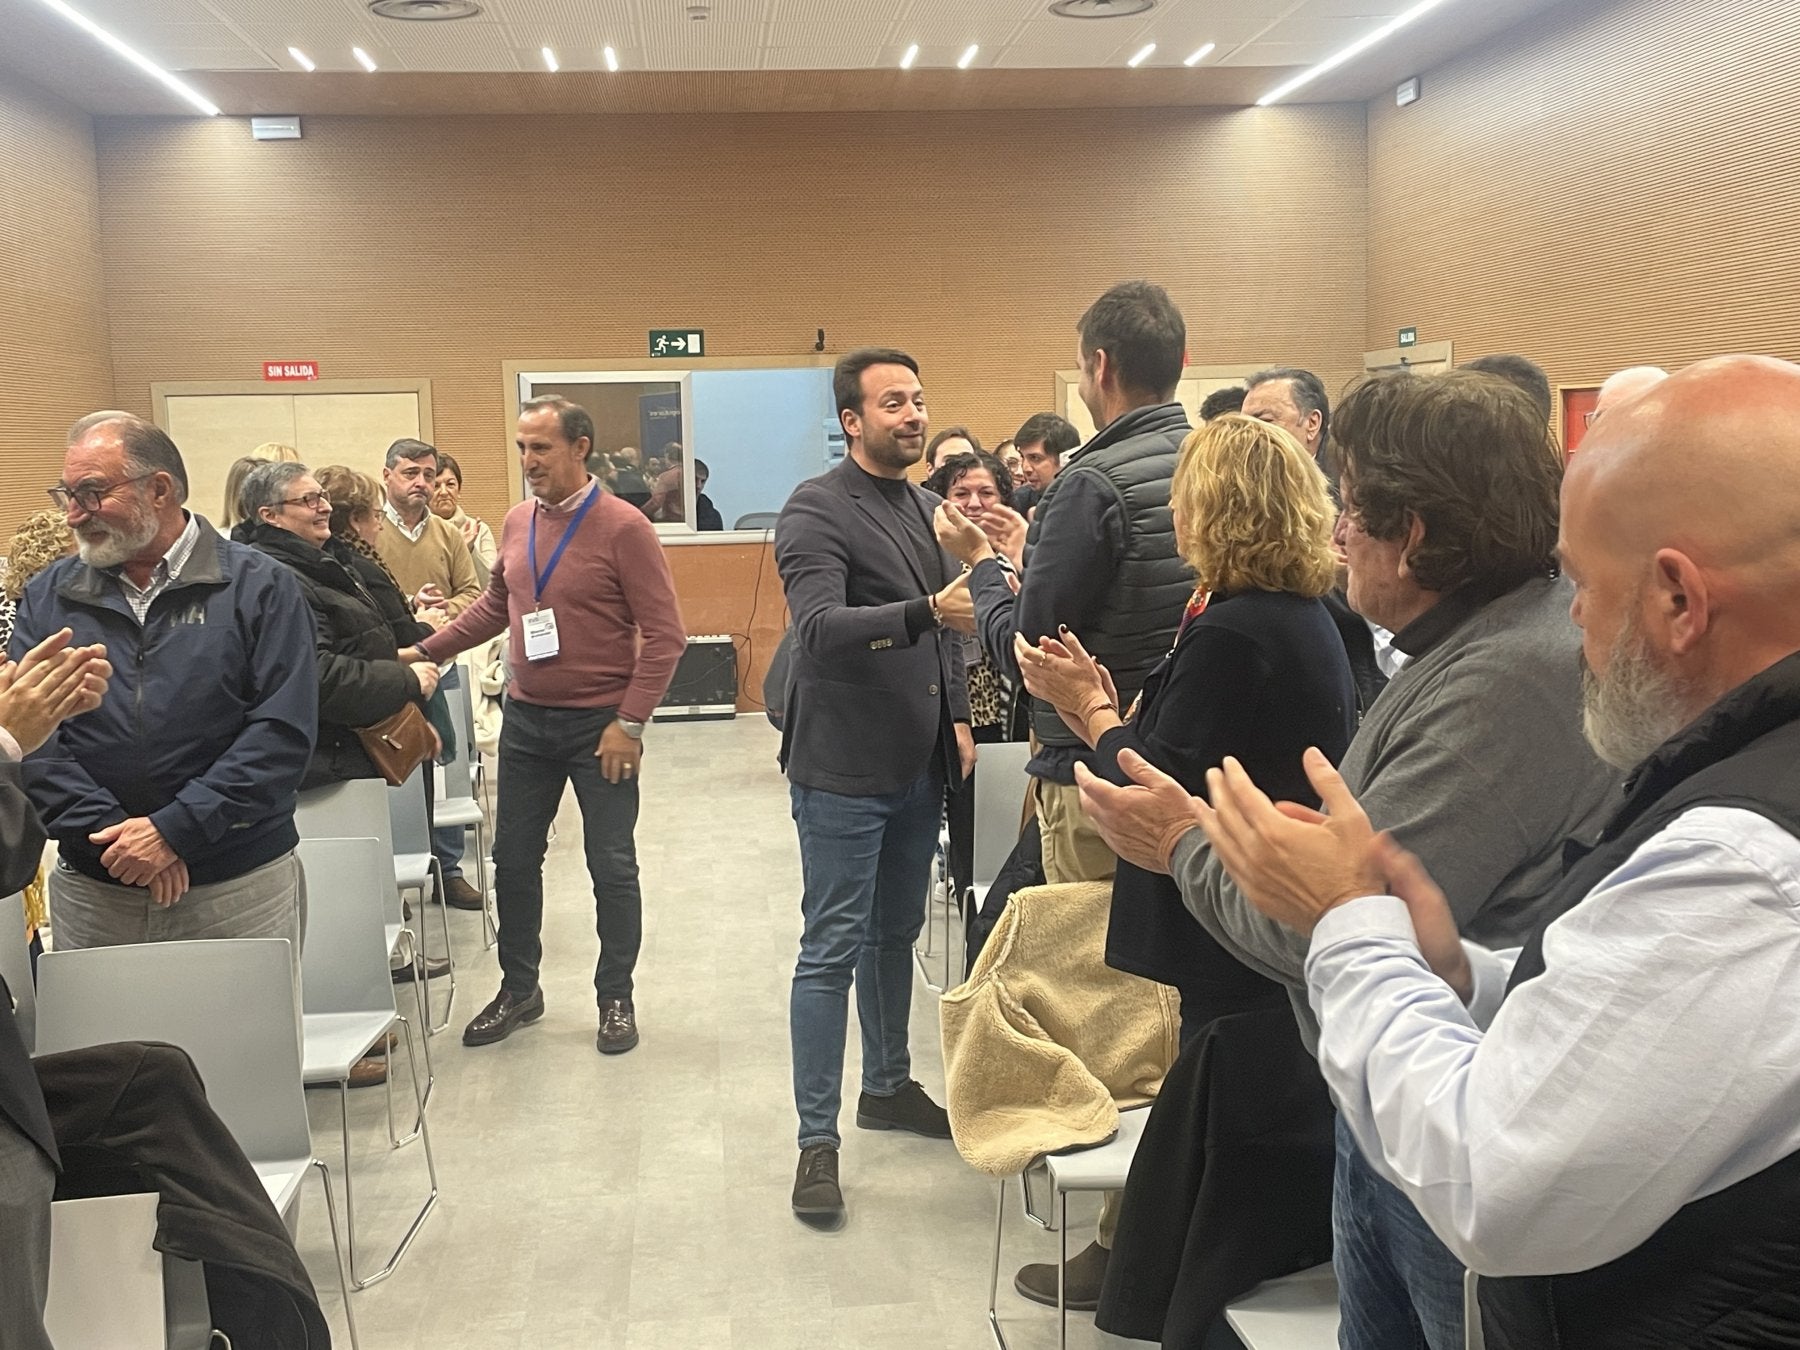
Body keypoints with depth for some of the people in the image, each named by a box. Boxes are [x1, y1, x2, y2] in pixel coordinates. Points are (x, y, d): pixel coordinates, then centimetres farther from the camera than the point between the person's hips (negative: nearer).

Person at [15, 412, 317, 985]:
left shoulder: (260, 588, -3)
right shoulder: (47, 598, 7)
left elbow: (284, 729, -11)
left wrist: (176, 829, -17)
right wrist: (112, 832, -15)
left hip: (243, 889, -2)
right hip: (91, 890, 3)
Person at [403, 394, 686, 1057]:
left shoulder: (622, 527, -13)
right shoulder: (517, 522, 5)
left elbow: (664, 633, -13)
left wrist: (630, 722, -16)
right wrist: (428, 650, 14)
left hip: (599, 724, -5)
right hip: (527, 718, 6)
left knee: (611, 866, 5)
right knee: (513, 857, 12)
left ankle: (616, 998, 21)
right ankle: (519, 988, 29)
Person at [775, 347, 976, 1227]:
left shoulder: (922, 507, 14)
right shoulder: (817, 511, -12)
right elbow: (821, 628, -26)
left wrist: (956, 716, 11)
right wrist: (927, 611, -38)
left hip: (918, 763, 8)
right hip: (844, 768, -8)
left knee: (896, 933, 18)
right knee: (833, 948, -2)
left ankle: (888, 1086, 35)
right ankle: (817, 1139, 6)